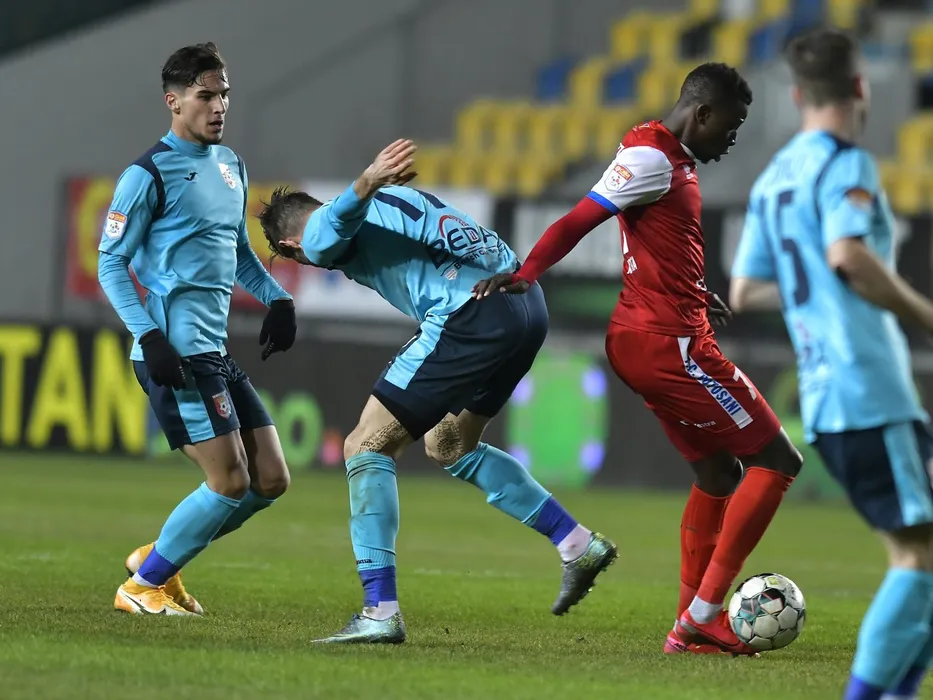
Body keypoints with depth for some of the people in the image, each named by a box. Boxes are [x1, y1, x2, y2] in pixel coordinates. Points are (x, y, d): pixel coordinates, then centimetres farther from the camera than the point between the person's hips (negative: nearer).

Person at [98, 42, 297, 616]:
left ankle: (159, 560, 22)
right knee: (231, 483, -10)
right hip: (177, 353, -9)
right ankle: (143, 586, 6)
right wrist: (149, 337, -17)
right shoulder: (149, 175, -9)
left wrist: (276, 298, 11)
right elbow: (111, 263, -8)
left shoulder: (231, 166, 16)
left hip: (218, 352, 9)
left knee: (271, 481, 7)